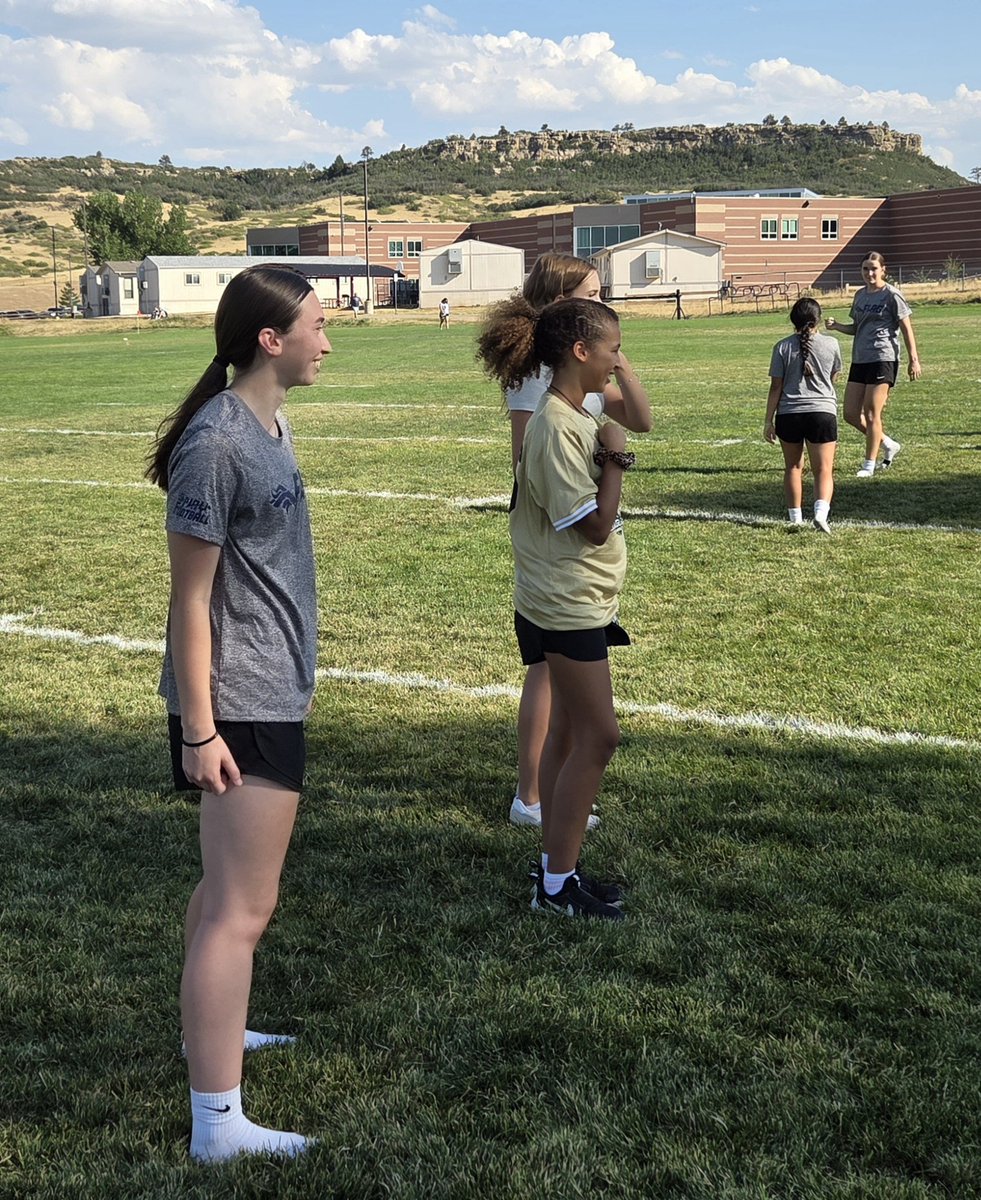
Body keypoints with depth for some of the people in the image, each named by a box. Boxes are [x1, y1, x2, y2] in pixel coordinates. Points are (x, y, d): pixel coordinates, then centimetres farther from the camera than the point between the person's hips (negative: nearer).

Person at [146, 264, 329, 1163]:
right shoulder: (216, 444, -20)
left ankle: (212, 1029, 42)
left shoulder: (269, 425, 7)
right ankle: (217, 1122, 1)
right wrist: (199, 729, -17)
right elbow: (190, 598, -18)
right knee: (242, 908, -6)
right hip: (240, 706, -10)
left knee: (231, 888, 23)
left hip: (274, 692, 10)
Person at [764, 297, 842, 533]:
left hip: (789, 414, 1)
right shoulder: (831, 344, 2)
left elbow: (776, 387, -2)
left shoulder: (783, 347, 0)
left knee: (793, 467, 17)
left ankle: (795, 517, 20)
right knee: (823, 469, -1)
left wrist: (769, 420, 3)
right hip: (823, 412, -1)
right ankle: (821, 513, -22)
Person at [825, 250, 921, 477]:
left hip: (883, 358, -7)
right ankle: (889, 445, 22)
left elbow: (906, 328, -5)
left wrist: (913, 359, -8)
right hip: (859, 360, 7)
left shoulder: (891, 295, -6)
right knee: (851, 413, 4)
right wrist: (837, 326, 2)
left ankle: (869, 464, 3)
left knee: (872, 413, -7)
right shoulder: (860, 295, 14)